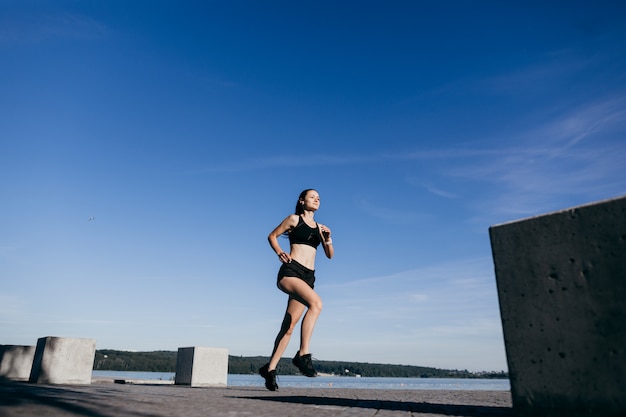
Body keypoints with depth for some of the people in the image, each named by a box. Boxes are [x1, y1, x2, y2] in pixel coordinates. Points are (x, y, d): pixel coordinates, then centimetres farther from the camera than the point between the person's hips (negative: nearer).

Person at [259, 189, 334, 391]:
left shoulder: (320, 227, 20)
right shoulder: (294, 219, 7)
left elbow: (330, 255, 18)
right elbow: (272, 236, 13)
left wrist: (328, 239, 0)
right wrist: (280, 253, -3)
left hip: (308, 277, 6)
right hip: (290, 272, -5)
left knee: (289, 326, 3)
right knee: (316, 302, -31)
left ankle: (270, 368, 13)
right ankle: (303, 354, -27)